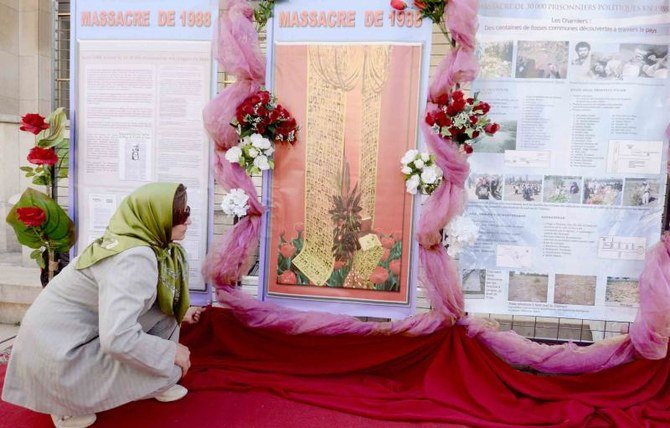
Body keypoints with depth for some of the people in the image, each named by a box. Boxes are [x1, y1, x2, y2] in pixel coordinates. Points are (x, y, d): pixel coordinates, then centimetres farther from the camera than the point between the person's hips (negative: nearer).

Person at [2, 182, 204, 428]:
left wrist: (179, 312, 14)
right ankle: (68, 404, 5)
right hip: (57, 359, -8)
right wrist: (171, 351, -18)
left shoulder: (130, 240, -1)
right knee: (170, 367, -8)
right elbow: (117, 339, -34)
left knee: (163, 316, 2)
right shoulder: (135, 258, -28)